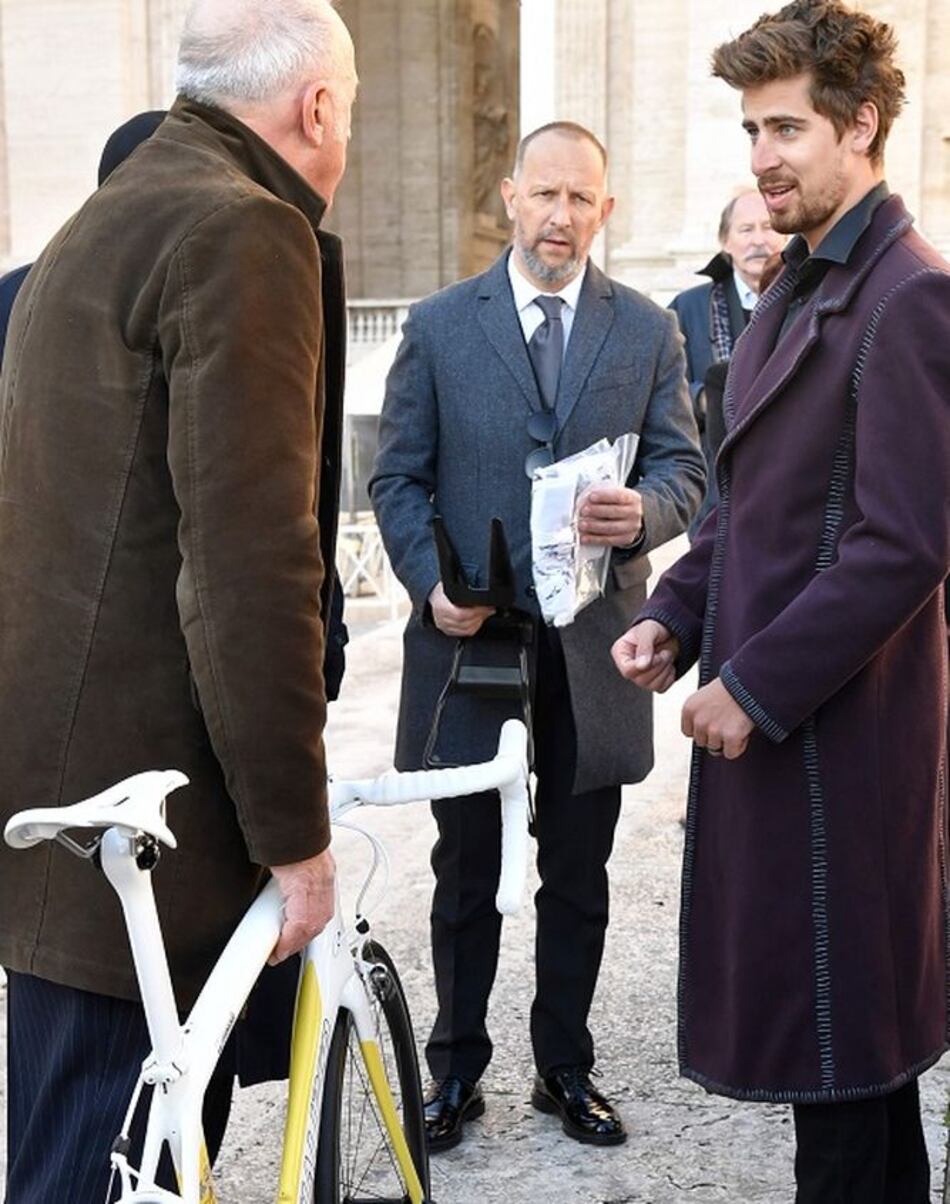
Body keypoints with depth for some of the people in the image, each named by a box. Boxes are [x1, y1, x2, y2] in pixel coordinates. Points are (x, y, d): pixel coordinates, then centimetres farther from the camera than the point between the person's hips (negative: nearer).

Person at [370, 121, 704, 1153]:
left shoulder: (648, 329, 6)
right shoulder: (439, 325, 2)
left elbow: (683, 467, 4)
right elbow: (398, 479, 3)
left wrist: (645, 511, -20)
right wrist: (430, 584, -13)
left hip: (592, 645, 1)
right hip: (470, 640, -1)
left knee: (578, 877, 12)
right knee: (465, 875, 11)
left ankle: (565, 1069, 28)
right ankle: (456, 1071, 26)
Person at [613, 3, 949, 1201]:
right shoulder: (797, 288, 14)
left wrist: (757, 685, -17)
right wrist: (676, 615, 6)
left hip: (833, 724, -9)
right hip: (762, 708, 9)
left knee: (832, 1024, 3)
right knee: (853, 1019, 20)